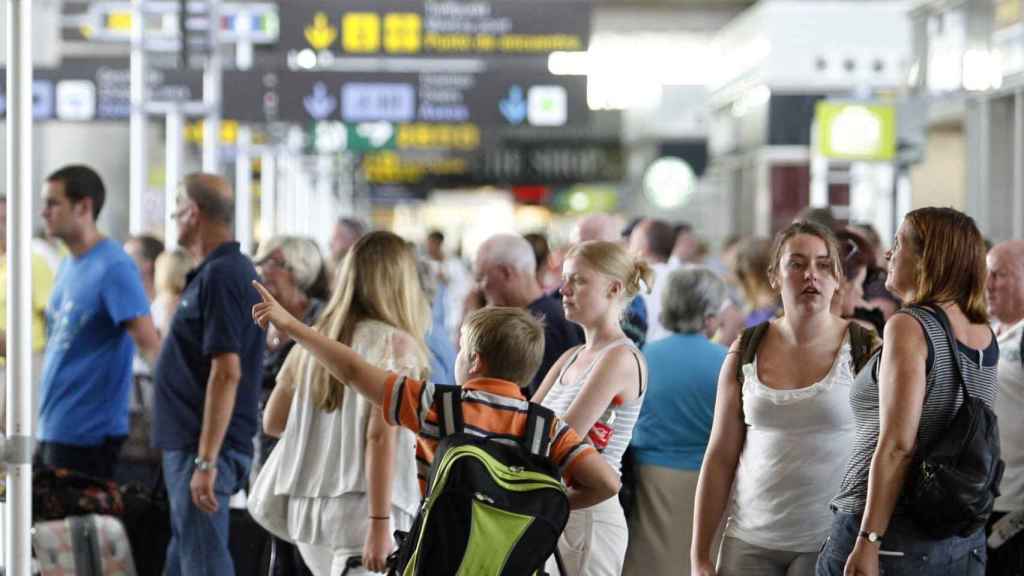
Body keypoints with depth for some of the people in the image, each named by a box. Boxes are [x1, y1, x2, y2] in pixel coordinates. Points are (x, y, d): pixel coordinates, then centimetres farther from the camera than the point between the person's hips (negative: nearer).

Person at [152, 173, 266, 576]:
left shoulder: (220, 277, -17)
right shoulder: (230, 270, 15)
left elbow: (226, 373, -24)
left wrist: (206, 461, -26)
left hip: (203, 450, -11)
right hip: (187, 445, 11)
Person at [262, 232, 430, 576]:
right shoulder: (395, 344, -7)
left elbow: (273, 422, 16)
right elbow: (381, 436, -16)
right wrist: (380, 524, -18)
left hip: (307, 508, 6)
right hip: (361, 509, -6)